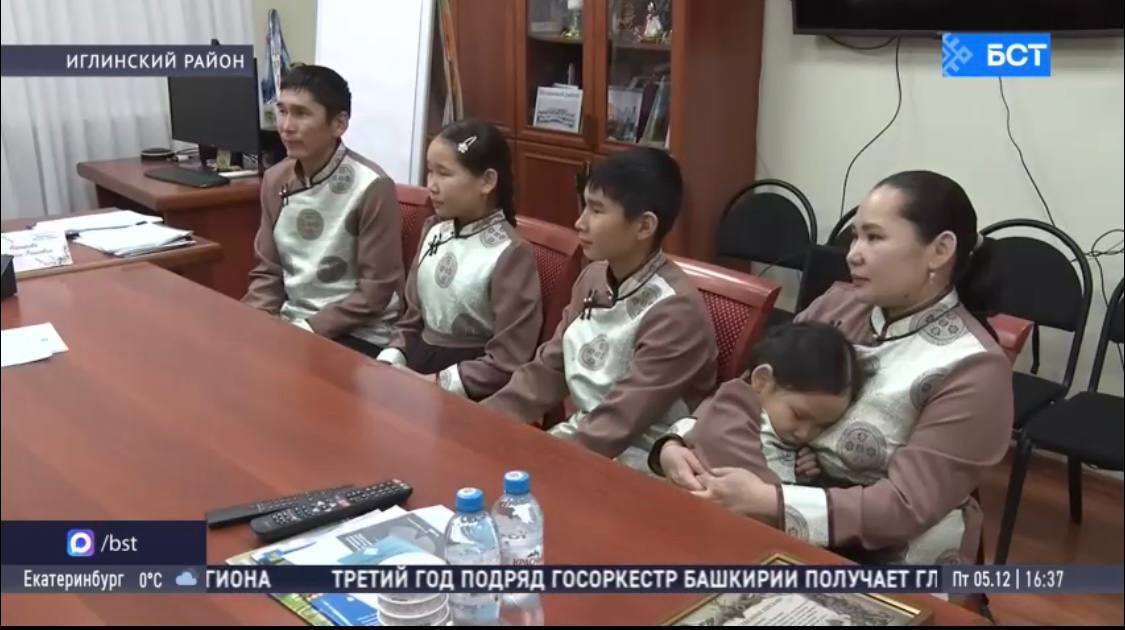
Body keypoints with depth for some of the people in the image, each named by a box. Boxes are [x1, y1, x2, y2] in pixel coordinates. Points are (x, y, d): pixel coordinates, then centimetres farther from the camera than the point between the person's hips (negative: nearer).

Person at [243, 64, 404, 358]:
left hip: (359, 335, -6)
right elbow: (268, 272, 10)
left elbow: (376, 291, -15)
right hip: (289, 323, 6)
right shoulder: (275, 180, 5)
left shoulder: (371, 187, -15)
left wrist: (310, 329, -18)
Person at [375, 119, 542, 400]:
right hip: (417, 362, 7)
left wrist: (436, 383, -18)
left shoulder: (510, 253, -16)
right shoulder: (434, 231, 7)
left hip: (465, 388, -6)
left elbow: (507, 363, -15)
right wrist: (389, 362, -2)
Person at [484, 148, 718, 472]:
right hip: (580, 440, 7)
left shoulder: (674, 310, -21)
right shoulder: (592, 278, 3)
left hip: (635, 468, -7)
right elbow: (546, 371, 6)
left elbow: (619, 424, -23)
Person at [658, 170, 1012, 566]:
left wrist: (770, 503, -29)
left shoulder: (972, 369, -16)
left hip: (889, 562, -5)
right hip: (791, 537, 5)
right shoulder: (838, 306, 0)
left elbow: (907, 506, -20)